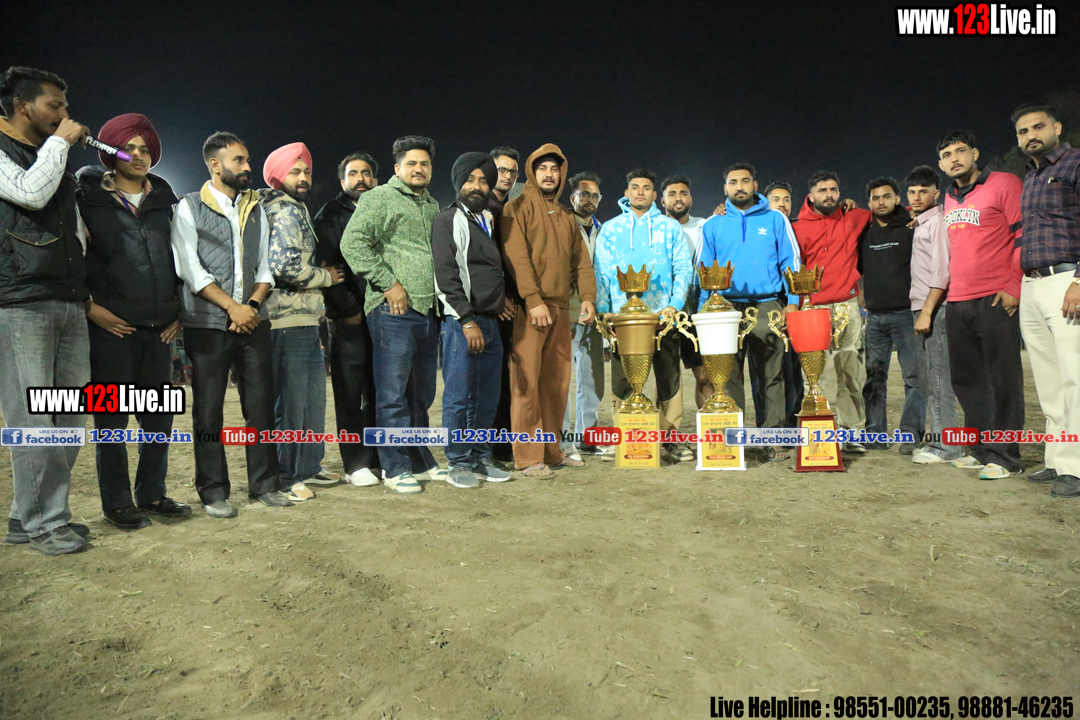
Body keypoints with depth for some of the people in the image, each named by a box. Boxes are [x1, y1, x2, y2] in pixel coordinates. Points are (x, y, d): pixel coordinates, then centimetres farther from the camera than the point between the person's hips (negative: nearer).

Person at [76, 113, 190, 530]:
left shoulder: (163, 200, 15)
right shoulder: (89, 196, 3)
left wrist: (177, 309, 9)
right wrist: (90, 306, -9)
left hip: (159, 325, 4)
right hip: (111, 324, -4)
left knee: (159, 416, 8)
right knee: (112, 417, 2)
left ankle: (152, 494, 21)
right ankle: (116, 503, 13)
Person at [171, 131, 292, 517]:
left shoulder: (256, 208, 15)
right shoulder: (190, 207, 2)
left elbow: (265, 268, 13)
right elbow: (190, 268, -7)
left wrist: (253, 304, -5)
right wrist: (232, 307, -13)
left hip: (252, 321, 4)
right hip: (207, 323, -4)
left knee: (261, 404, 4)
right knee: (208, 411, 2)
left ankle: (264, 483, 15)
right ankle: (213, 492, 12)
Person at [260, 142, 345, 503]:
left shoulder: (294, 212, 21)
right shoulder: (288, 213, -11)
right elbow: (285, 266, -24)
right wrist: (325, 276, -10)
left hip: (306, 322, 10)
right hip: (290, 323, -10)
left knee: (313, 397, 17)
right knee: (291, 402, -4)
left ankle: (308, 467, 28)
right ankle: (286, 477, 6)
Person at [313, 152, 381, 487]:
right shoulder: (331, 215, 5)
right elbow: (324, 266, -4)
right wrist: (348, 308, -9)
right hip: (350, 318, -4)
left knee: (379, 390, 6)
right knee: (351, 390, -2)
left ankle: (378, 458, 15)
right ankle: (356, 464, 5)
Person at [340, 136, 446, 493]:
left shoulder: (433, 205, 22)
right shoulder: (379, 198, 0)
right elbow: (352, 243, -11)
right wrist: (388, 282, -14)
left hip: (428, 310, 7)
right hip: (394, 310, -7)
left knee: (421, 393, 13)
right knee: (393, 392, -3)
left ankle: (420, 461, 23)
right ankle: (395, 468, 7)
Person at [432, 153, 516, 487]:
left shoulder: (491, 220, 19)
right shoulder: (447, 221, -3)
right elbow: (446, 275, -11)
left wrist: (501, 298, 10)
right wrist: (468, 321, -16)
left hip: (491, 322, 7)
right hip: (460, 322, -7)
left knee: (486, 397, 10)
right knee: (459, 397, -2)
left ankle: (482, 459, 20)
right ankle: (459, 464, 7)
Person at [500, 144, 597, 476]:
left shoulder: (566, 217, 23)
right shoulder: (518, 208, 1)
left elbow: (581, 261, 19)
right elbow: (516, 257, -11)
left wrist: (588, 297, 4)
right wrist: (534, 300, -19)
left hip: (559, 308, 7)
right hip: (528, 308, -7)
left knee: (557, 380, 7)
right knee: (527, 380, -7)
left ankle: (551, 450, 16)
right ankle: (527, 457, -3)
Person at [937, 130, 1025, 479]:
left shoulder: (1004, 184, -3)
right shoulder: (950, 198, 16)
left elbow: (1024, 237, -8)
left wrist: (1015, 286, -14)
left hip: (996, 299, -7)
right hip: (958, 303, 7)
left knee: (1002, 378, -3)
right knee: (966, 378, 10)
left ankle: (1003, 456, 4)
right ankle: (980, 449, 21)